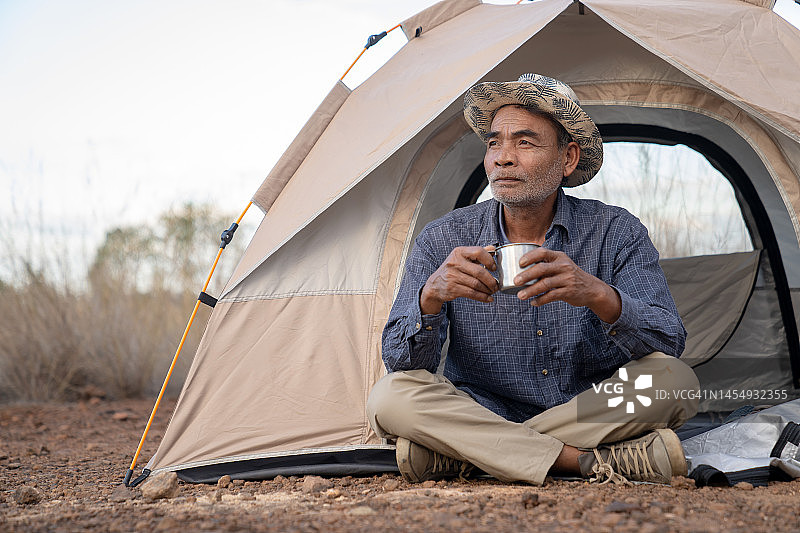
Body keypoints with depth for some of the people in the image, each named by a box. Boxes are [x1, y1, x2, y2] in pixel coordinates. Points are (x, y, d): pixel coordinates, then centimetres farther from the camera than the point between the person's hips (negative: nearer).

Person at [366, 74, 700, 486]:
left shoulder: (616, 234, -6)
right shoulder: (442, 241, -5)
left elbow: (668, 345, -18)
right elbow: (400, 362, -13)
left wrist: (599, 295, -38)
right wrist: (431, 294, -35)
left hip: (591, 418, 0)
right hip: (479, 412, 0)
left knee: (673, 381, -28)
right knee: (390, 397, -27)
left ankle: (458, 457, -25)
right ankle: (592, 462, -29)